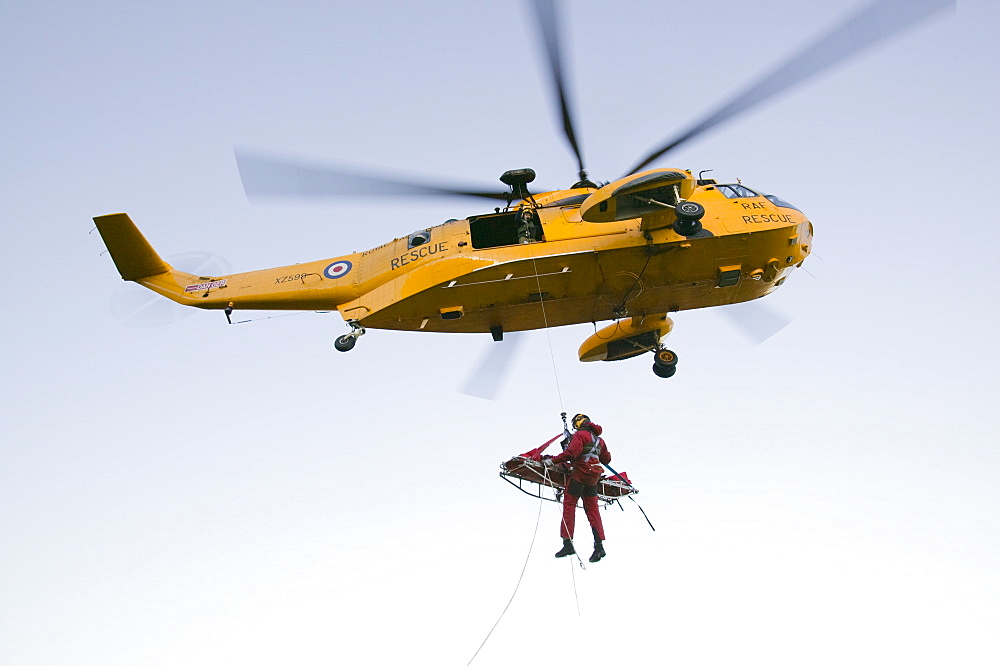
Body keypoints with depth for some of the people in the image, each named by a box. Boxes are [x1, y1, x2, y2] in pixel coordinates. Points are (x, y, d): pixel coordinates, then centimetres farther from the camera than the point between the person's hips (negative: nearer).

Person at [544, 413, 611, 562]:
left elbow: (571, 453, -21)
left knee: (569, 505, 0)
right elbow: (607, 459, 25)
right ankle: (599, 546, 1)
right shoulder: (599, 440, 18)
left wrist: (553, 460, -19)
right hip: (593, 478, 7)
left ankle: (568, 543, -6)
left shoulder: (581, 435, -6)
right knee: (592, 510, 9)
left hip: (580, 474, -7)